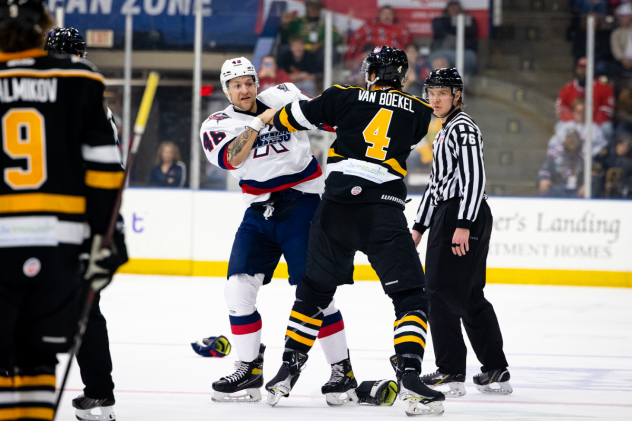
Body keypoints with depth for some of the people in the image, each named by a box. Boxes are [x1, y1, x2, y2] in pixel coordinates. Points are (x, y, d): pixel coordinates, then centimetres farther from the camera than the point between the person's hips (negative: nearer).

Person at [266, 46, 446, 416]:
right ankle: (409, 377, -18)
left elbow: (296, 117, 16)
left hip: (337, 204, 2)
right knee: (411, 296, 0)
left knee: (316, 288, 20)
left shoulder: (346, 97, 9)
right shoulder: (419, 112, 11)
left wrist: (270, 118, 37)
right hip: (383, 211, -2)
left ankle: (288, 371, 21)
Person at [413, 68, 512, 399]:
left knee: (442, 291, -10)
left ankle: (451, 372, -9)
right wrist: (419, 227, 24)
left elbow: (474, 177, -19)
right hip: (448, 216, 10)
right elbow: (437, 183, 26)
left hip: (463, 214, -10)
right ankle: (495, 370, 13)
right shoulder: (445, 133, 21)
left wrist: (463, 225, -25)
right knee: (469, 296, 11)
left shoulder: (463, 127, -10)